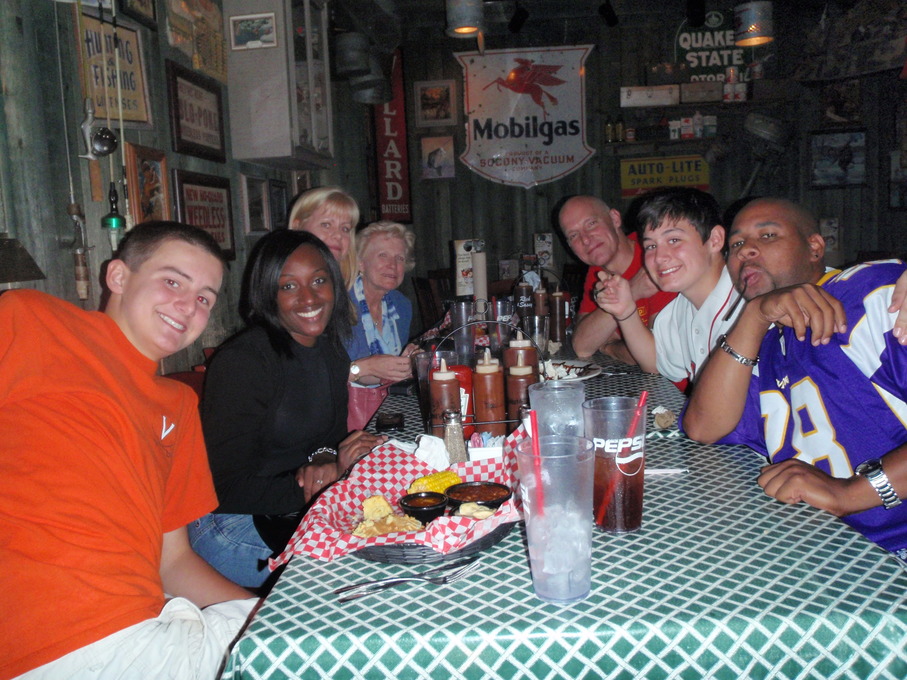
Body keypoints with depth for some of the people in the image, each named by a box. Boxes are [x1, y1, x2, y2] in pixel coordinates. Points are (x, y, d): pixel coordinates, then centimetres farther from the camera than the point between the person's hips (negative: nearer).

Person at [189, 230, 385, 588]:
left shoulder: (331, 351, 4)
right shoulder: (242, 361, -19)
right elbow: (228, 490, -18)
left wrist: (325, 459, -12)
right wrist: (324, 481, -20)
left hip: (296, 514, 7)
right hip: (228, 527, -7)